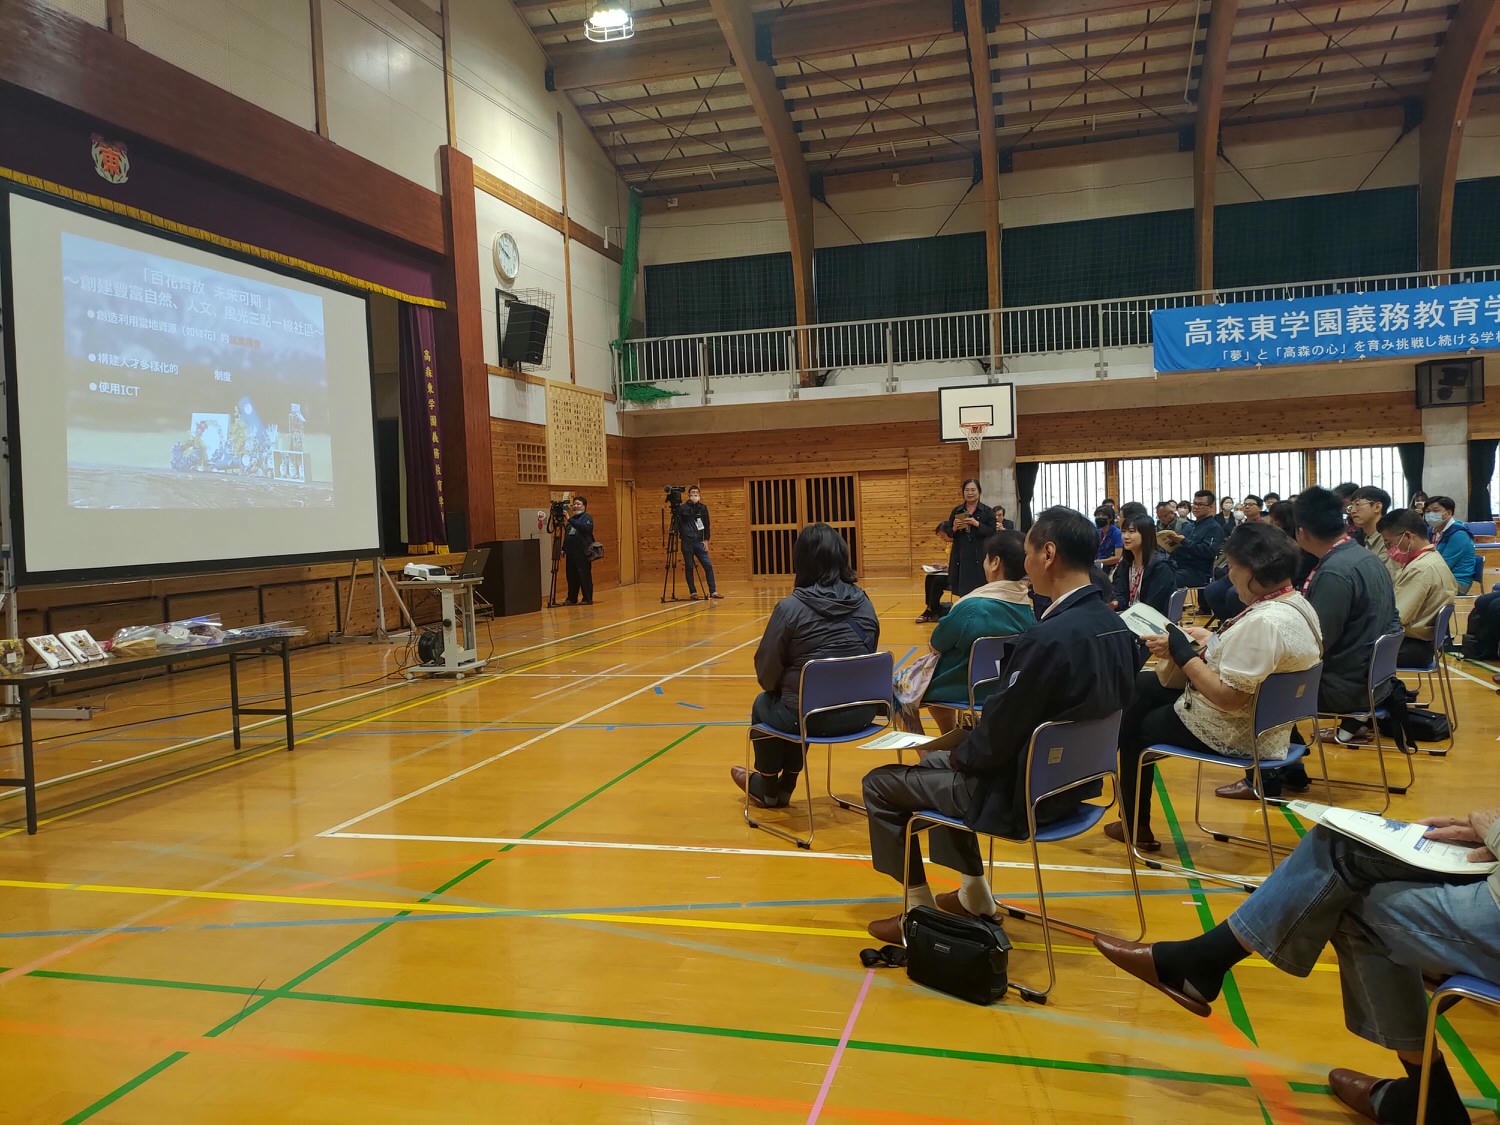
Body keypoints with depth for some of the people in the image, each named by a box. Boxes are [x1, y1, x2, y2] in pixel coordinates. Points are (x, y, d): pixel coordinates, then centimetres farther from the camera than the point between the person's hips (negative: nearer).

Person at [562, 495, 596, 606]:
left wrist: (570, 520, -27)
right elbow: (566, 535, 25)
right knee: (571, 576, 9)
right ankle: (572, 599, 17)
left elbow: (584, 527, -23)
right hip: (571, 553, 7)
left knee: (585, 576, -5)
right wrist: (564, 548, 19)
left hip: (583, 553, -7)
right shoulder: (572, 518, 20)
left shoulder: (587, 517, -2)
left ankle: (588, 599, 1)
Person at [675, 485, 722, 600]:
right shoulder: (683, 508, -2)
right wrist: (679, 536, -9)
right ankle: (693, 592, 9)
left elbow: (706, 525, 9)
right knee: (689, 567, 1)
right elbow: (678, 523, 1)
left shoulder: (703, 508, 7)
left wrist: (706, 540, 3)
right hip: (687, 543, -3)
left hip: (699, 542, 3)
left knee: (708, 565, -3)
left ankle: (713, 591, 1)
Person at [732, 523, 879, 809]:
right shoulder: (863, 602, 0)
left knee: (764, 705, 27)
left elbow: (767, 670, -9)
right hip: (862, 711, 5)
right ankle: (784, 786, 46)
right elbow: (868, 655, 12)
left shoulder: (790, 607, -15)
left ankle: (768, 789, 44)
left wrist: (776, 689, 15)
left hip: (815, 716, -5)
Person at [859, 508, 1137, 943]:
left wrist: (960, 755, 0)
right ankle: (973, 894, 33)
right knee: (935, 763, 29)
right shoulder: (1115, 626, -2)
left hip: (1020, 794, -9)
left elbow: (997, 736, -24)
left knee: (880, 783, 8)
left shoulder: (1048, 637, -30)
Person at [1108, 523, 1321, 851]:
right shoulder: (1296, 603, 0)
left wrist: (1182, 651, -21)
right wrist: (1208, 640, 4)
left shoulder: (1265, 622, -31)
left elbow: (1227, 698, -31)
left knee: (1134, 725, 13)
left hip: (1232, 733, -10)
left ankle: (1136, 825, 30)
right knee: (1138, 686, 19)